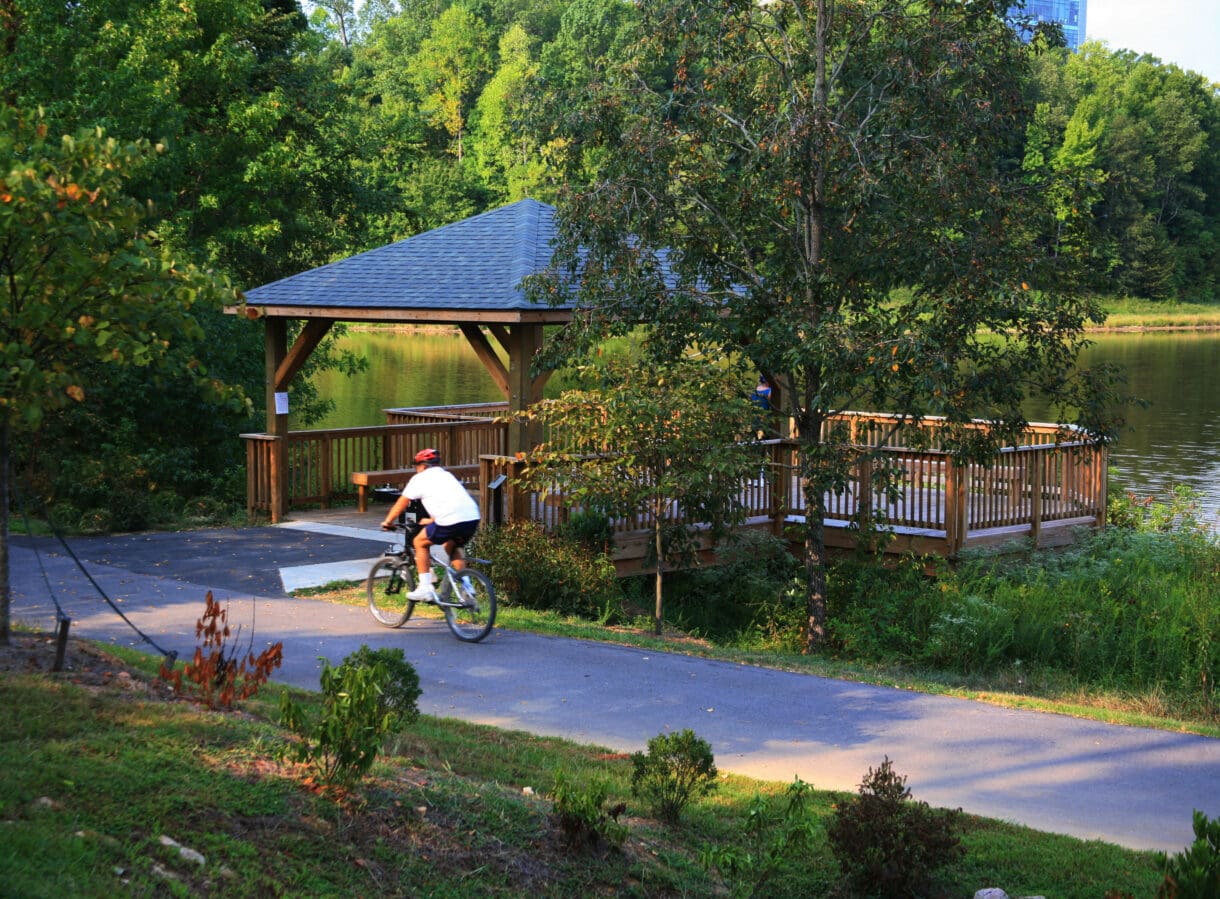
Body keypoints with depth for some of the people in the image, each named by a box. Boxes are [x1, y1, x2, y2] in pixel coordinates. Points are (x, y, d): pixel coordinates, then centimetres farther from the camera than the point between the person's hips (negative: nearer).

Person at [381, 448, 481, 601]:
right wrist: (431, 520, 56)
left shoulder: (420, 478, 13)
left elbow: (400, 504, 20)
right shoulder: (447, 475, 30)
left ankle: (425, 588, 10)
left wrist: (388, 522, 35)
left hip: (450, 521, -6)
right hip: (473, 518, 6)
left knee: (419, 543, 16)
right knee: (452, 546, 32)